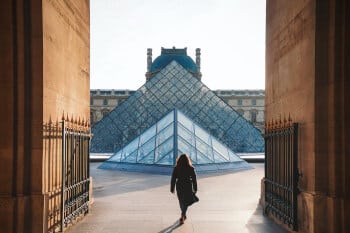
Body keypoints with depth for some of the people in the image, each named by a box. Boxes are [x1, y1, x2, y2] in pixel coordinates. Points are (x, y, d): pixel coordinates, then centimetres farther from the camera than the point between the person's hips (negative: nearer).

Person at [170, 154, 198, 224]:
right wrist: (195, 189, 5)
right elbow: (194, 179, -5)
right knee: (186, 202, 9)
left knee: (181, 202, 20)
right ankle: (182, 216, -8)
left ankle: (183, 215, 37)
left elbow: (173, 179, -6)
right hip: (188, 187, -1)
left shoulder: (176, 168, -10)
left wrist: (172, 189, 4)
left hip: (179, 187, 1)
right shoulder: (191, 168, -11)